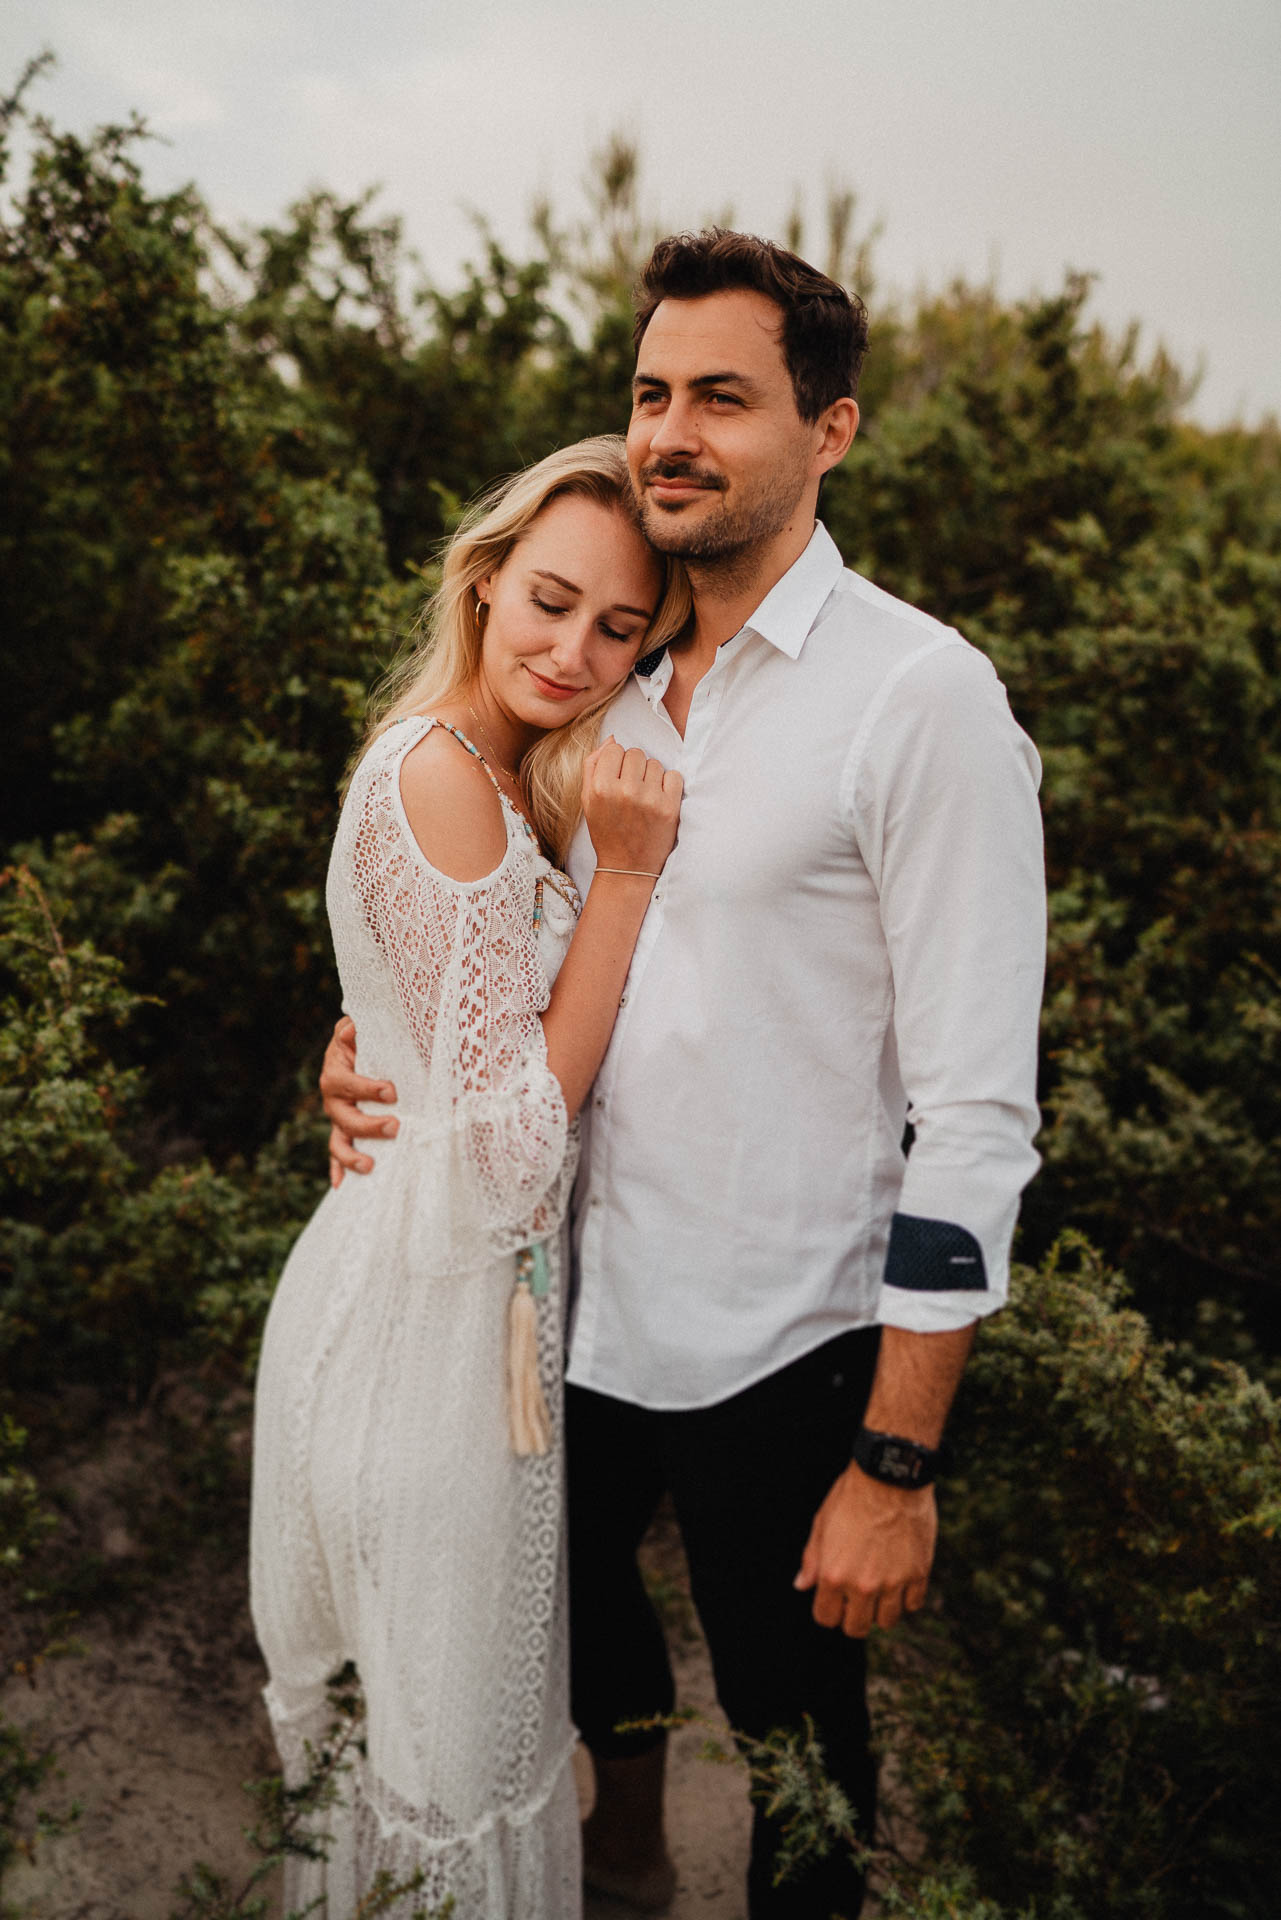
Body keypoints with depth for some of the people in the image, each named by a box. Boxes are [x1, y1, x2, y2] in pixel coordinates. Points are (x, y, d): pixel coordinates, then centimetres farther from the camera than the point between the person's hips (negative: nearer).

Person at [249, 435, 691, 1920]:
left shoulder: (498, 774, 9)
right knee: (452, 1736, 10)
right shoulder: (438, 775, -21)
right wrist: (628, 870, -22)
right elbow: (517, 1125, -22)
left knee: (398, 1701, 27)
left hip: (464, 1280, 9)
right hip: (434, 1305, -9)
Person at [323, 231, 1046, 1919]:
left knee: (797, 1720, 15)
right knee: (574, 1597, 28)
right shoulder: (611, 674, 3)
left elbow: (977, 1115, -18)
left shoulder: (921, 694, -17)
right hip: (581, 1299, 7)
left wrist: (898, 1463, -18)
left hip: (785, 1351, -6)